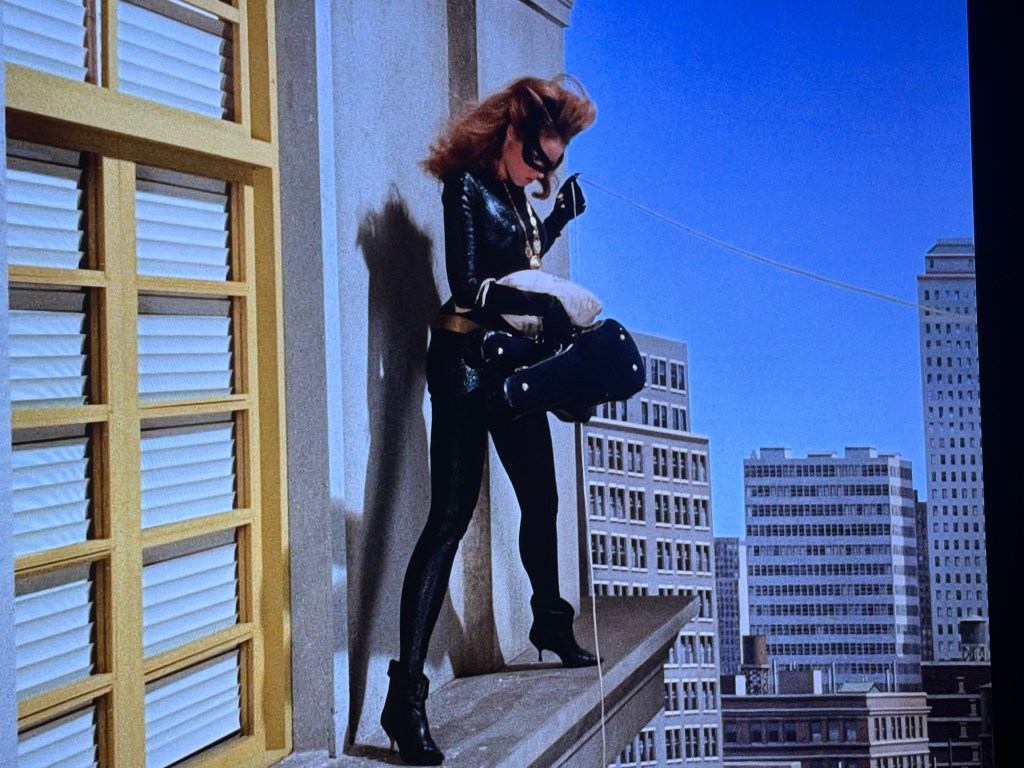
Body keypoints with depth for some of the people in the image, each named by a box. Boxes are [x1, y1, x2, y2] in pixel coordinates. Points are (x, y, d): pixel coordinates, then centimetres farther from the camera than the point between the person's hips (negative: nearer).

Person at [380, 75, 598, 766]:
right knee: (452, 515, -15)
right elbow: (469, 285, -18)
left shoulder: (514, 194, 14)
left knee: (540, 499, 17)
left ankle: (551, 623, 39)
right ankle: (407, 693, -18)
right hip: (466, 361, -8)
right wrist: (543, 306, -24)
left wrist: (559, 219, 19)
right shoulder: (465, 185, -9)